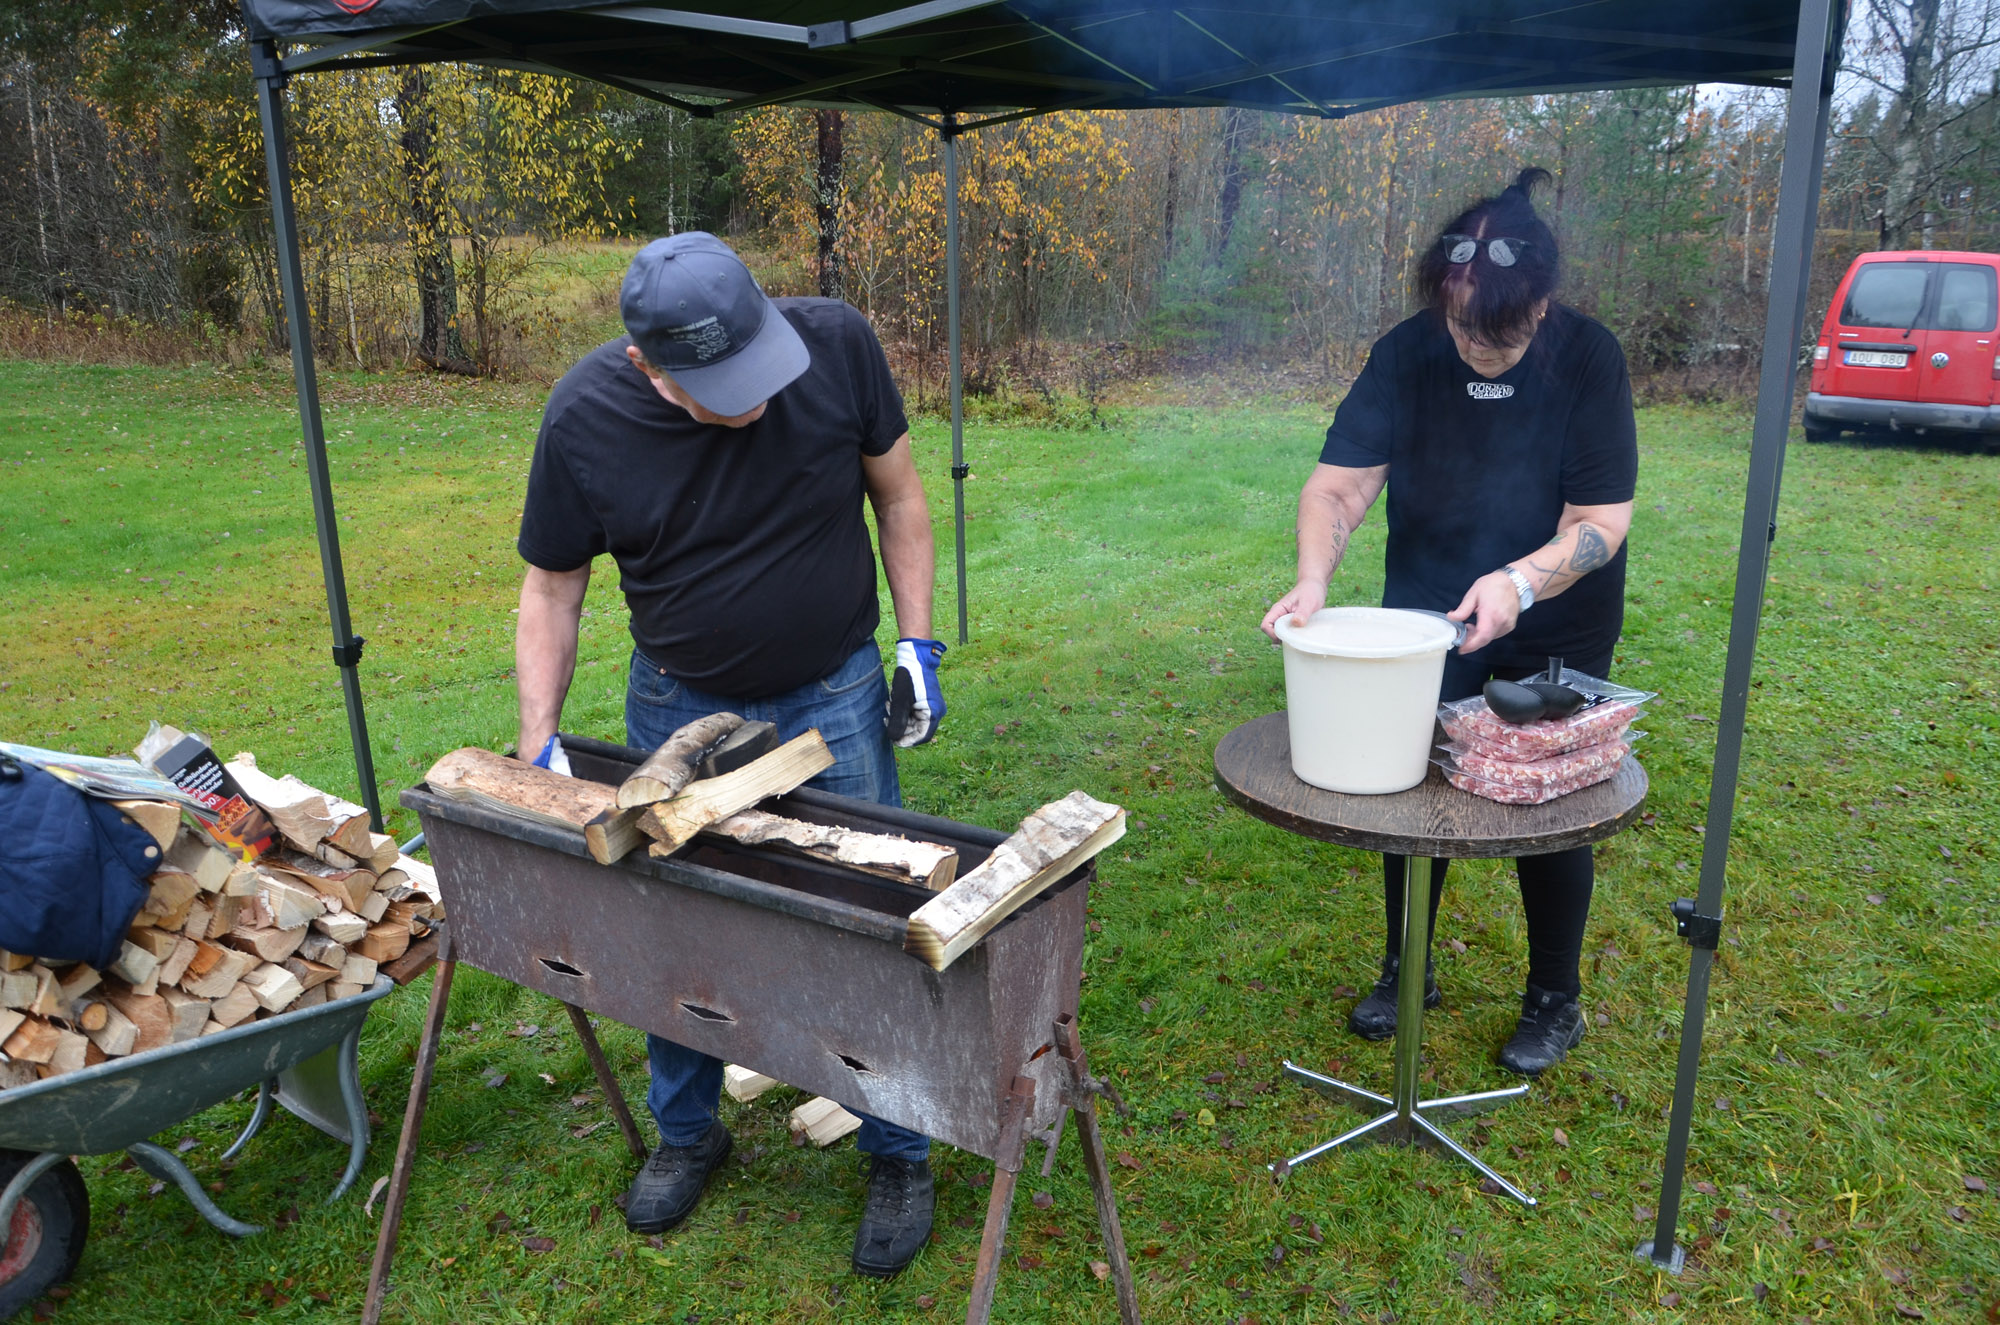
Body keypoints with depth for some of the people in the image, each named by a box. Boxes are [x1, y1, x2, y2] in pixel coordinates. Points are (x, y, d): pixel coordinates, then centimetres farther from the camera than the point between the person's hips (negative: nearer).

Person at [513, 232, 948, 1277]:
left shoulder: (835, 344, -19)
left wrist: (918, 649, -7)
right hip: (678, 709, 1)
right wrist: (538, 743, -13)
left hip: (835, 698, -1)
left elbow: (898, 495, -4)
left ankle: (898, 1153, 27)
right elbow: (552, 588, -6)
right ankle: (687, 1132, 39)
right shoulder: (583, 419, -18)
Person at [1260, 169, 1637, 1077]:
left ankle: (1555, 1000, 28)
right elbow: (1340, 483, -20)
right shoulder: (1407, 355, -15)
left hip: (1556, 629, -2)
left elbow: (1602, 520, -22)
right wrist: (1312, 580, -37)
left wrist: (1521, 580, -40)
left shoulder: (1588, 360, -21)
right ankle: (1405, 971, 32)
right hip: (1424, 614, 3)